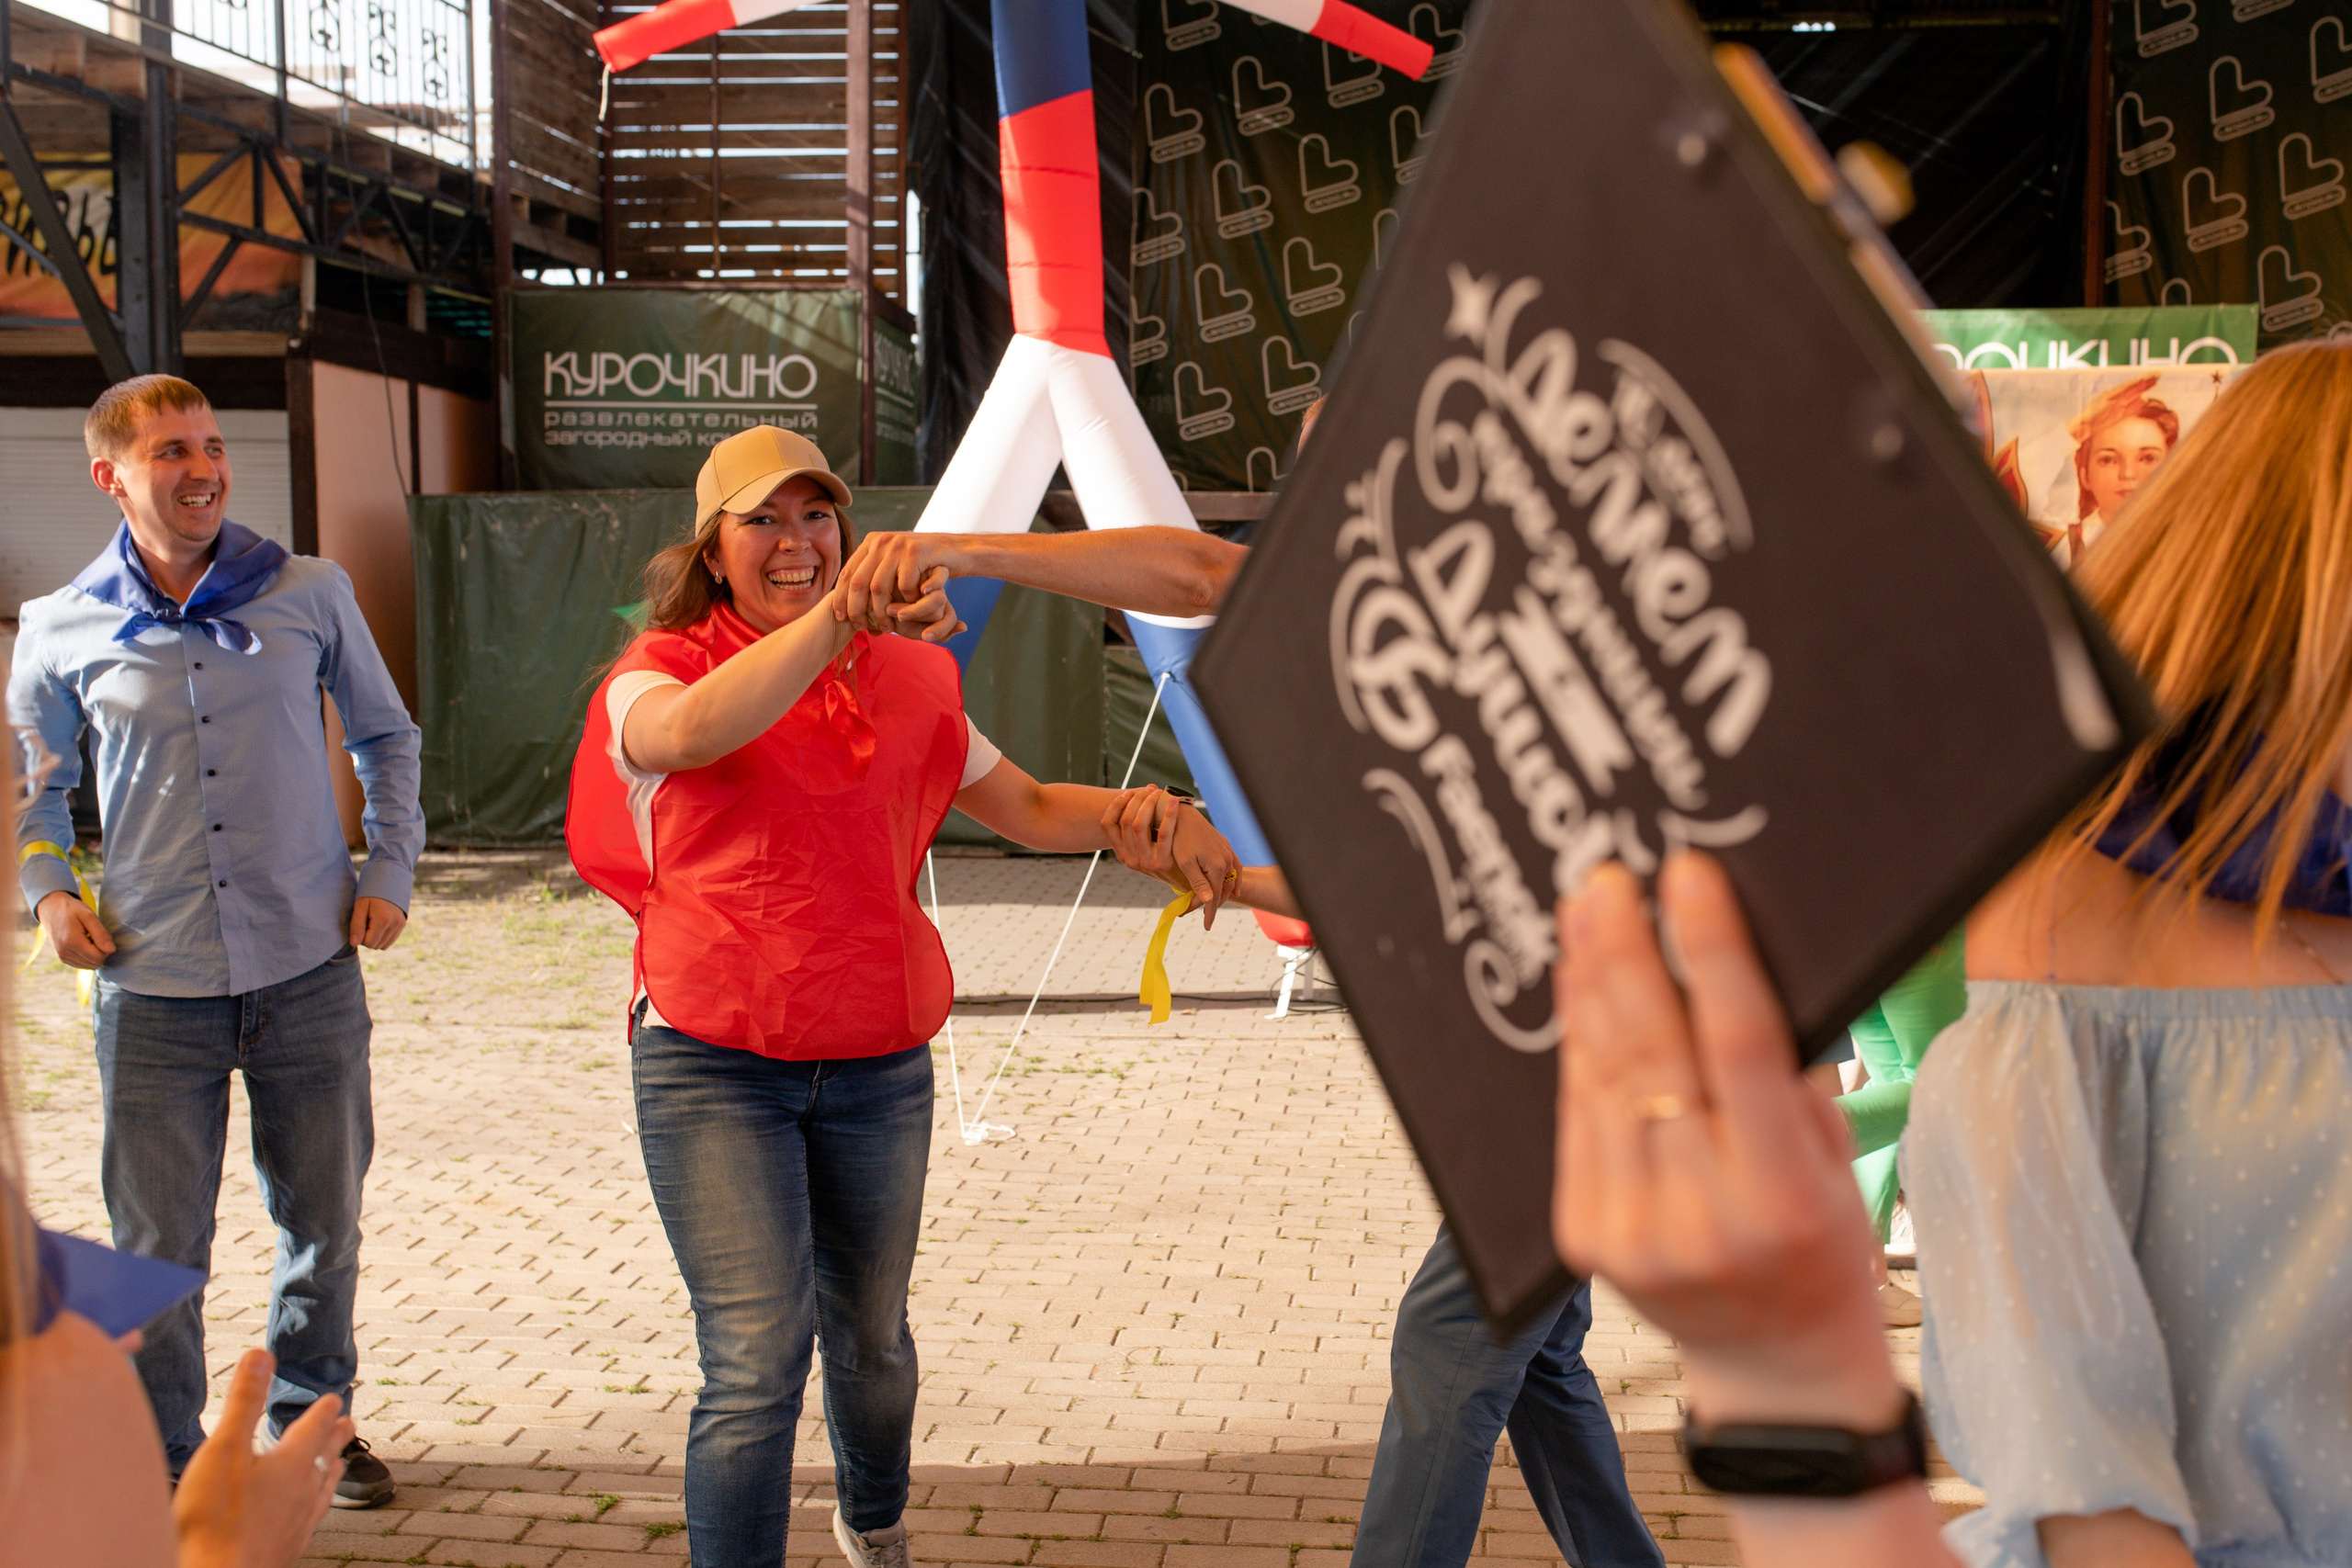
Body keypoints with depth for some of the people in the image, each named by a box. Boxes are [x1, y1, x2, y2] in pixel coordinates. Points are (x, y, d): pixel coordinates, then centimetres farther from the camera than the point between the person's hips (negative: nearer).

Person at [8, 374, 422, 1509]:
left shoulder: (312, 595, 0)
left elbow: (386, 737, 13)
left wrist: (389, 871, 3)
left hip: (310, 975, 1)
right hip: (154, 988, -1)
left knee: (324, 1222, 13)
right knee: (157, 1245, 5)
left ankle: (310, 1422, 35)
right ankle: (163, 1462, 24)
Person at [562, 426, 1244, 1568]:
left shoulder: (901, 681, 9)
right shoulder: (661, 672, -4)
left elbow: (1030, 809, 12)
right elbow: (690, 731, -30)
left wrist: (1160, 821, -5)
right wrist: (838, 616, -42)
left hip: (876, 1064, 4)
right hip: (715, 1065, -4)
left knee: (869, 1334, 19)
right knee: (758, 1360, -13)